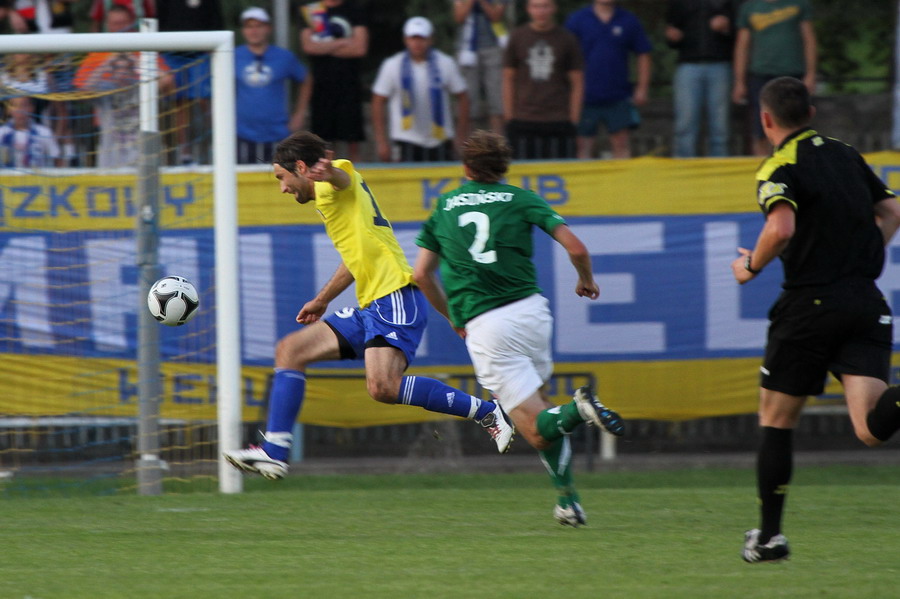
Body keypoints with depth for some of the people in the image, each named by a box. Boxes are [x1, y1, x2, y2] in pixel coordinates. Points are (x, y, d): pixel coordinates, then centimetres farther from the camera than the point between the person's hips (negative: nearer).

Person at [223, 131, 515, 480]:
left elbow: (343, 176, -30)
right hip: (371, 307, 10)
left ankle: (487, 413, -17)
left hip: (394, 299, -10)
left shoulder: (336, 185, -3)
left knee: (383, 387, -27)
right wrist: (322, 301, 49)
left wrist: (328, 173, -55)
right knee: (290, 350, 9)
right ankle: (274, 452, 5)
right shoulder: (330, 200, 26)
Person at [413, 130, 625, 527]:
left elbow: (422, 274, 13)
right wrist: (586, 281, 21)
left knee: (536, 430, -3)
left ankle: (579, 409, -36)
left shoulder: (444, 207, 14)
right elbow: (575, 247, 0)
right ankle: (568, 501, 13)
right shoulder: (519, 199, 9)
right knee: (539, 407, 25)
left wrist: (454, 318, 28)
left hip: (483, 326, -1)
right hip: (529, 310, 1)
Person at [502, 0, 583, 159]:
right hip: (522, 121, 1)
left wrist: (573, 120, -1)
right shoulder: (517, 37, 6)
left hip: (559, 121, -1)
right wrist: (509, 116, 3)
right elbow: (508, 79, 9)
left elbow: (577, 84, 6)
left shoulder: (567, 40, 4)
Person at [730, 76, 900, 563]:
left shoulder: (779, 169, -6)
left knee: (776, 420, 14)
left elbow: (782, 227, -24)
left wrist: (750, 266, -7)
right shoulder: (845, 155, 15)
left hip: (810, 305, -5)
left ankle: (769, 536, 19)